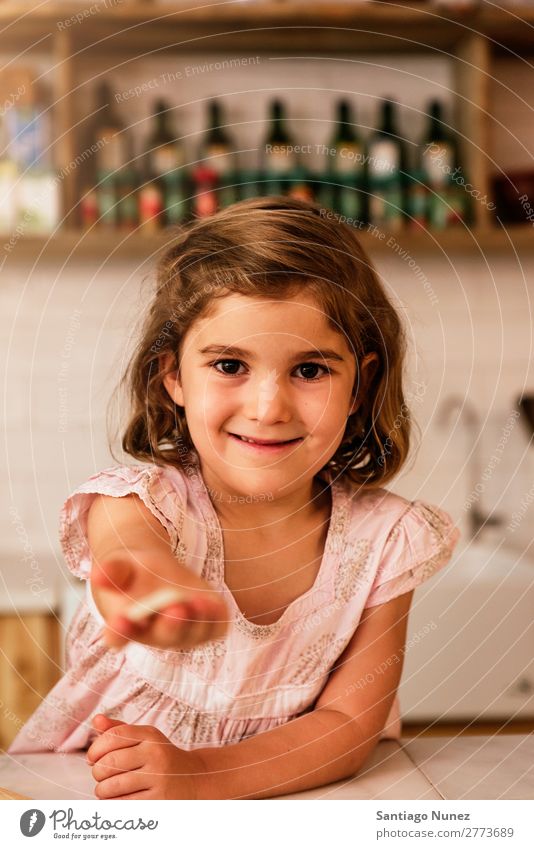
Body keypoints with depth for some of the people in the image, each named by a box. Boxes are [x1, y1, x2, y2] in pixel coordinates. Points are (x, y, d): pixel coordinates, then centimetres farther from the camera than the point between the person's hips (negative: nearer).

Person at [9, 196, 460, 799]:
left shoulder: (384, 539, -8)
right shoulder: (139, 503, -13)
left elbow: (348, 726, -9)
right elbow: (133, 549, -36)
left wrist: (201, 774, -24)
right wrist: (165, 594, -60)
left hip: (295, 794, 0)